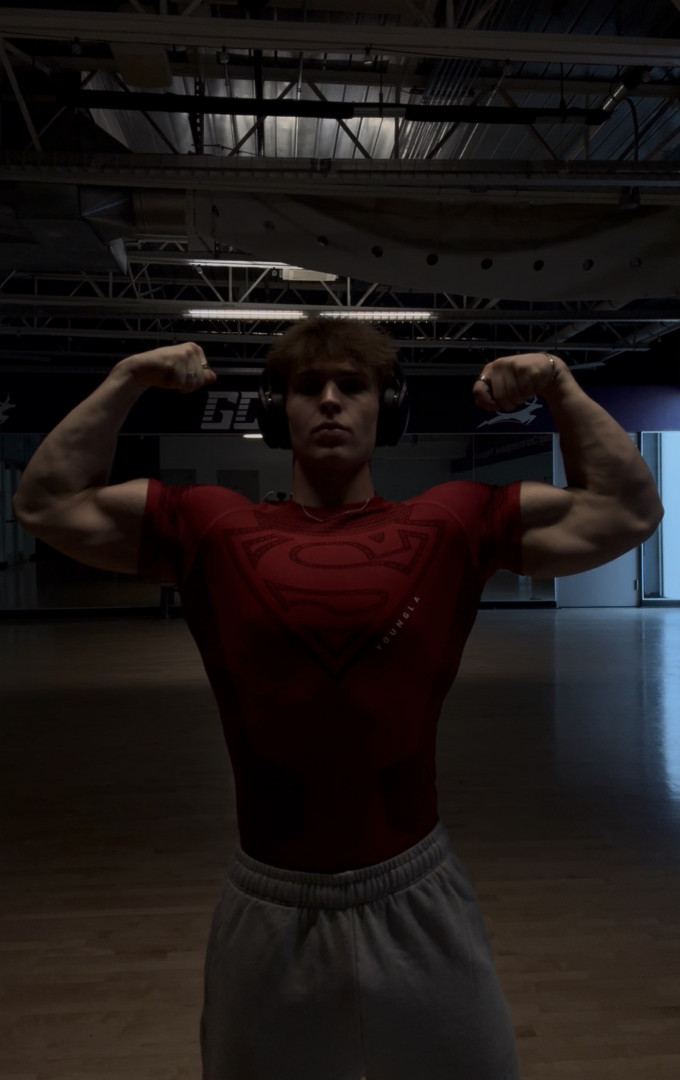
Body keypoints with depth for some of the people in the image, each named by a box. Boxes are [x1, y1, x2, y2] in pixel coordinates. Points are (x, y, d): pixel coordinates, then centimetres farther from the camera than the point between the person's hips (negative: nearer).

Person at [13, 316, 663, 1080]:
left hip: (417, 897, 1)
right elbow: (48, 503, 1)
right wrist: (127, 381, 0)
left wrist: (559, 387, -1)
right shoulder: (215, 528, -2)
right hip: (269, 905, 1)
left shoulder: (451, 524, -2)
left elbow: (627, 510, 1)